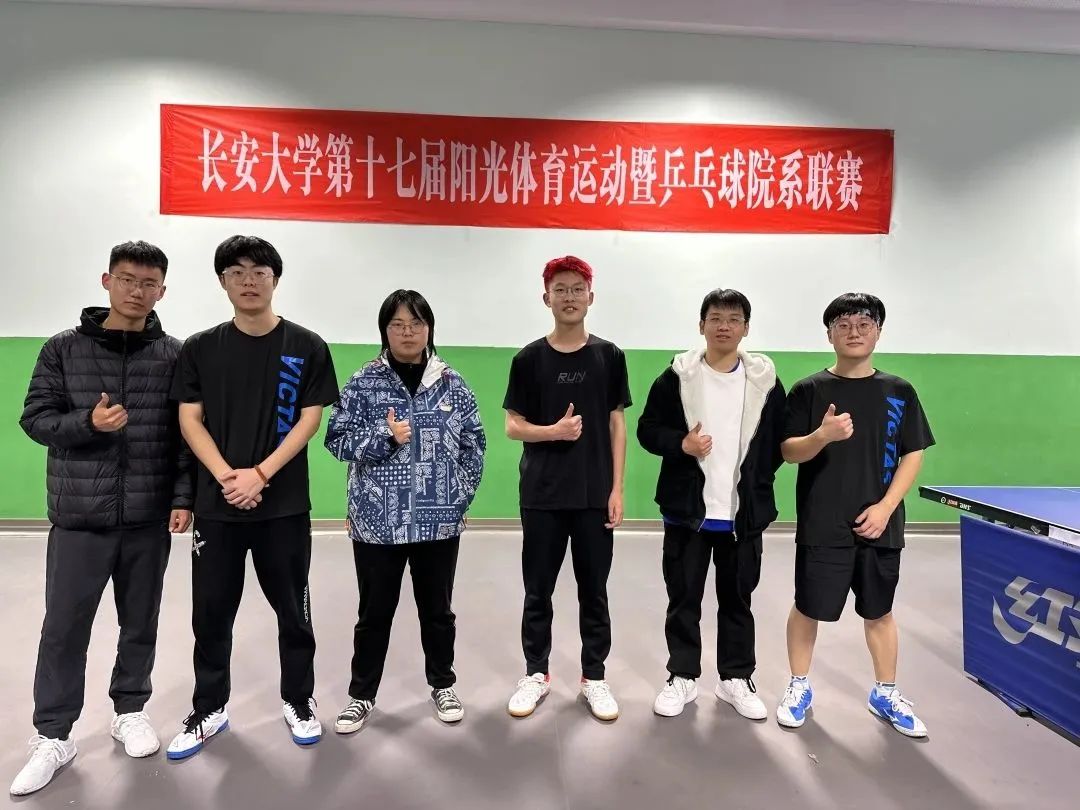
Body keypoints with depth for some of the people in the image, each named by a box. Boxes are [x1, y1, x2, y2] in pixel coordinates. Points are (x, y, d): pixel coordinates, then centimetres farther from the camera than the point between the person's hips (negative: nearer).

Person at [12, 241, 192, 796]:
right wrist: (87, 423, -17)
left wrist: (183, 496, -5)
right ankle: (52, 736, 24)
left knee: (140, 621, 13)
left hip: (149, 518, 1)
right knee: (64, 627, 6)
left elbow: (186, 432, 1)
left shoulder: (174, 355, 0)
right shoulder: (63, 350, 1)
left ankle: (130, 711, 33)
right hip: (78, 515, 0)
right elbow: (34, 418, 2)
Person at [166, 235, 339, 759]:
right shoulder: (200, 349, 4)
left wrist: (260, 474, -15)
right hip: (216, 504, 2)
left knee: (293, 609, 10)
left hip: (285, 505, -1)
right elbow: (190, 421, 0)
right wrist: (228, 477, -14)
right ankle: (209, 709, 31)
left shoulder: (307, 348, -1)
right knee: (211, 613, 12)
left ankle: (298, 700, 30)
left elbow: (309, 420, -5)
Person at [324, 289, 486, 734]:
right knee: (374, 611, 13)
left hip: (439, 519, 1)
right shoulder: (364, 382, -1)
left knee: (437, 608, 15)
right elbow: (337, 439, -3)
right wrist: (385, 437, -18)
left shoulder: (452, 384, 2)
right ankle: (361, 694, 32)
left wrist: (459, 495, -3)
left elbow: (474, 444, 5)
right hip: (377, 519, -1)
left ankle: (443, 685, 35)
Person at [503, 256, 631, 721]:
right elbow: (513, 426, 1)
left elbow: (617, 424, 3)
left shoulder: (609, 356, 2)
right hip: (542, 494, 0)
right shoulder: (529, 359, 0)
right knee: (538, 591, 10)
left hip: (595, 494, 1)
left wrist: (617, 488, -2)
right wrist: (553, 431, -18)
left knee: (593, 590, 11)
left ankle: (594, 677, 27)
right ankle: (536, 675, 28)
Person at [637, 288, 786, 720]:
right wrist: (681, 444, -18)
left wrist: (758, 482, 2)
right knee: (683, 599, 9)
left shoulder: (765, 379, 2)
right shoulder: (677, 376, -2)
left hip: (744, 512, 1)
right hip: (687, 509, -1)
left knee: (737, 599, 14)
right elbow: (648, 430, -1)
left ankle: (736, 678, 31)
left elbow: (779, 440, 9)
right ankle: (682, 677, 25)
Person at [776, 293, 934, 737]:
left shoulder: (899, 392, 3)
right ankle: (798, 687, 28)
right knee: (807, 608, 7)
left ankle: (886, 693, 35)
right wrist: (823, 435, -25)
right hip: (821, 526, -2)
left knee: (879, 613, 16)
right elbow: (790, 452, -5)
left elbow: (913, 455, 3)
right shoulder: (808, 390, -3)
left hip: (879, 526, 2)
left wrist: (885, 507, -8)